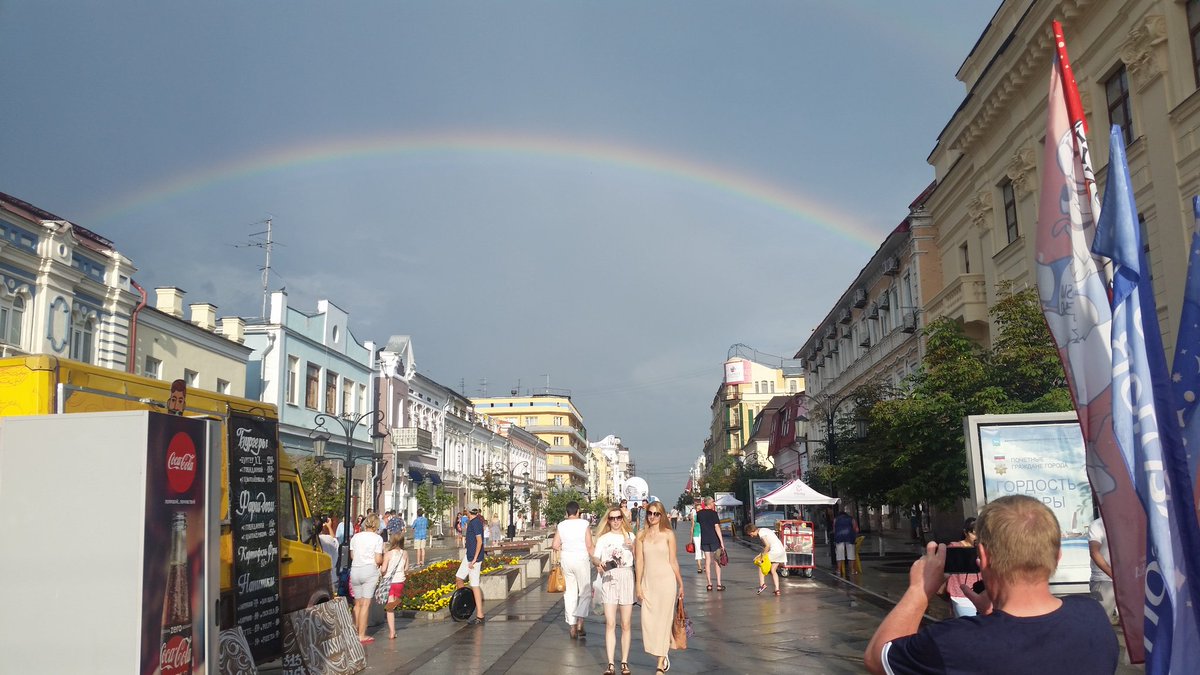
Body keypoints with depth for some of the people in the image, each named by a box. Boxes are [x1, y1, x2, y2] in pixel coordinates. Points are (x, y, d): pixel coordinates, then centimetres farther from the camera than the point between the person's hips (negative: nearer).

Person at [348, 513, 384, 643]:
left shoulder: (355, 537, 8)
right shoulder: (377, 538, -5)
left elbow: (352, 556, 13)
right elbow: (378, 560, -9)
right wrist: (382, 561, 12)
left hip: (355, 570, 4)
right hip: (369, 570, -4)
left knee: (357, 603, 16)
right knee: (365, 604, -1)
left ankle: (355, 632, 21)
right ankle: (362, 635, 0)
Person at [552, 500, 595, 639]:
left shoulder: (561, 526, 0)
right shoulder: (584, 524, -8)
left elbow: (555, 545, -2)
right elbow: (589, 546, -9)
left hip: (566, 560, 3)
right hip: (581, 560, -3)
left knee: (570, 592, 10)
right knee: (585, 592, 8)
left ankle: (572, 627, 12)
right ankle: (580, 623, -3)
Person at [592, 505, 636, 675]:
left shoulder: (630, 536, 10)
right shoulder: (603, 538, 10)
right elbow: (594, 558, 2)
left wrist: (632, 546, -13)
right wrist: (599, 563, -19)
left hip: (627, 579, 0)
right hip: (609, 580, 0)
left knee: (625, 624, 3)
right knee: (610, 624, -5)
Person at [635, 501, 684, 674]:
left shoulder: (668, 534, -1)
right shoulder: (641, 535, 4)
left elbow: (673, 561, 3)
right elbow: (639, 561, 4)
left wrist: (681, 584, 5)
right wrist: (638, 585, 0)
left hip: (666, 580, -2)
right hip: (648, 581, 2)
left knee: (663, 620, 0)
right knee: (648, 620, -1)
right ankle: (663, 654, 25)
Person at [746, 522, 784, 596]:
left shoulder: (761, 533, -10)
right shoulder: (764, 530, 18)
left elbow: (767, 545, -19)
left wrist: (763, 556, -12)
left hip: (774, 551, -9)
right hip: (781, 551, 9)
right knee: (773, 571, 14)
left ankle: (762, 584, -2)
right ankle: (777, 589, 6)